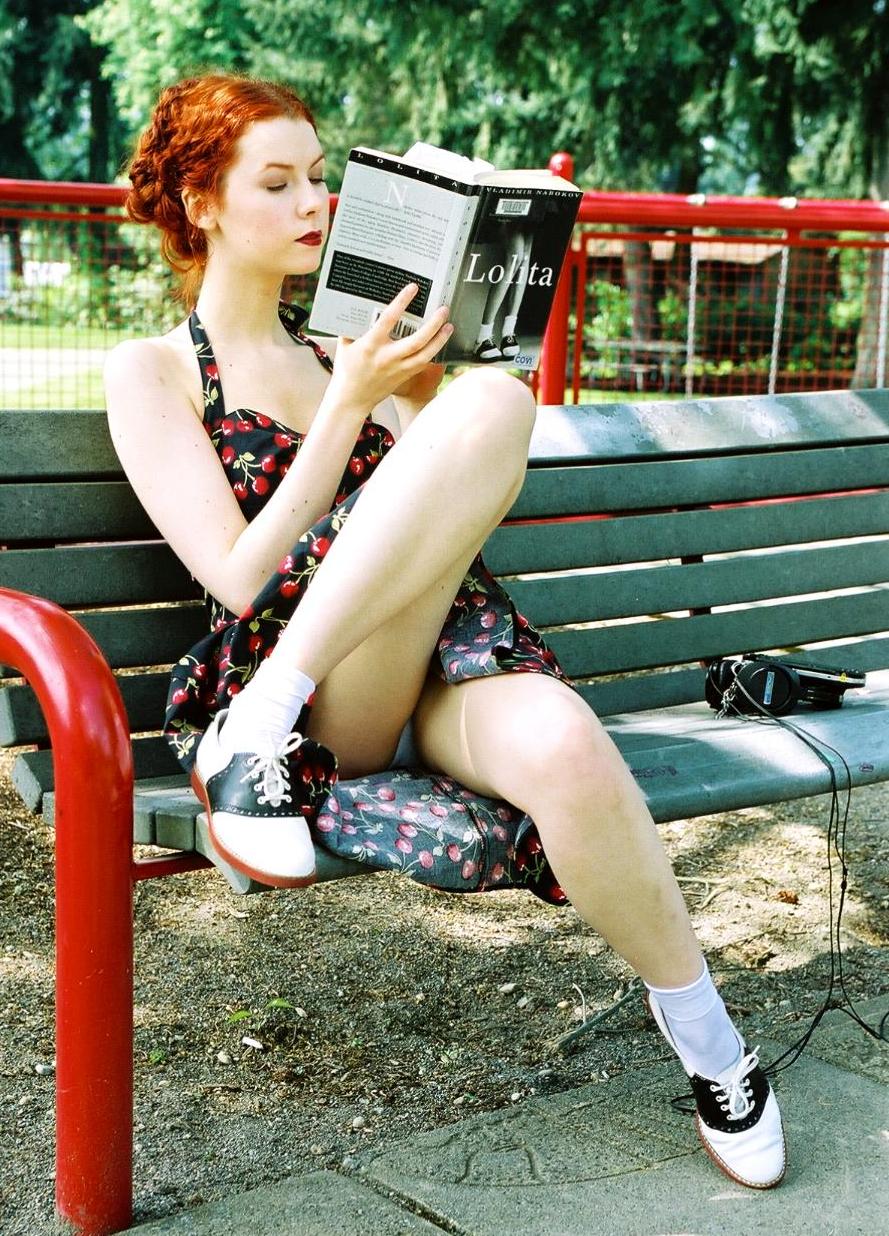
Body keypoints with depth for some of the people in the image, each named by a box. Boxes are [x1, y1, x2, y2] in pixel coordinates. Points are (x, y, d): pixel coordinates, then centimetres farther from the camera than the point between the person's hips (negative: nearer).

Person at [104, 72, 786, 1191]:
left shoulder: (347, 346, 25)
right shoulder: (152, 371, 10)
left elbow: (465, 512, 22)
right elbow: (240, 577, -3)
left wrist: (422, 374, 8)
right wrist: (349, 405, -8)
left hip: (451, 652, 4)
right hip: (294, 679, -4)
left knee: (563, 746, -35)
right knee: (491, 400, -27)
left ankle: (696, 1020, -13)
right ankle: (260, 721, -26)